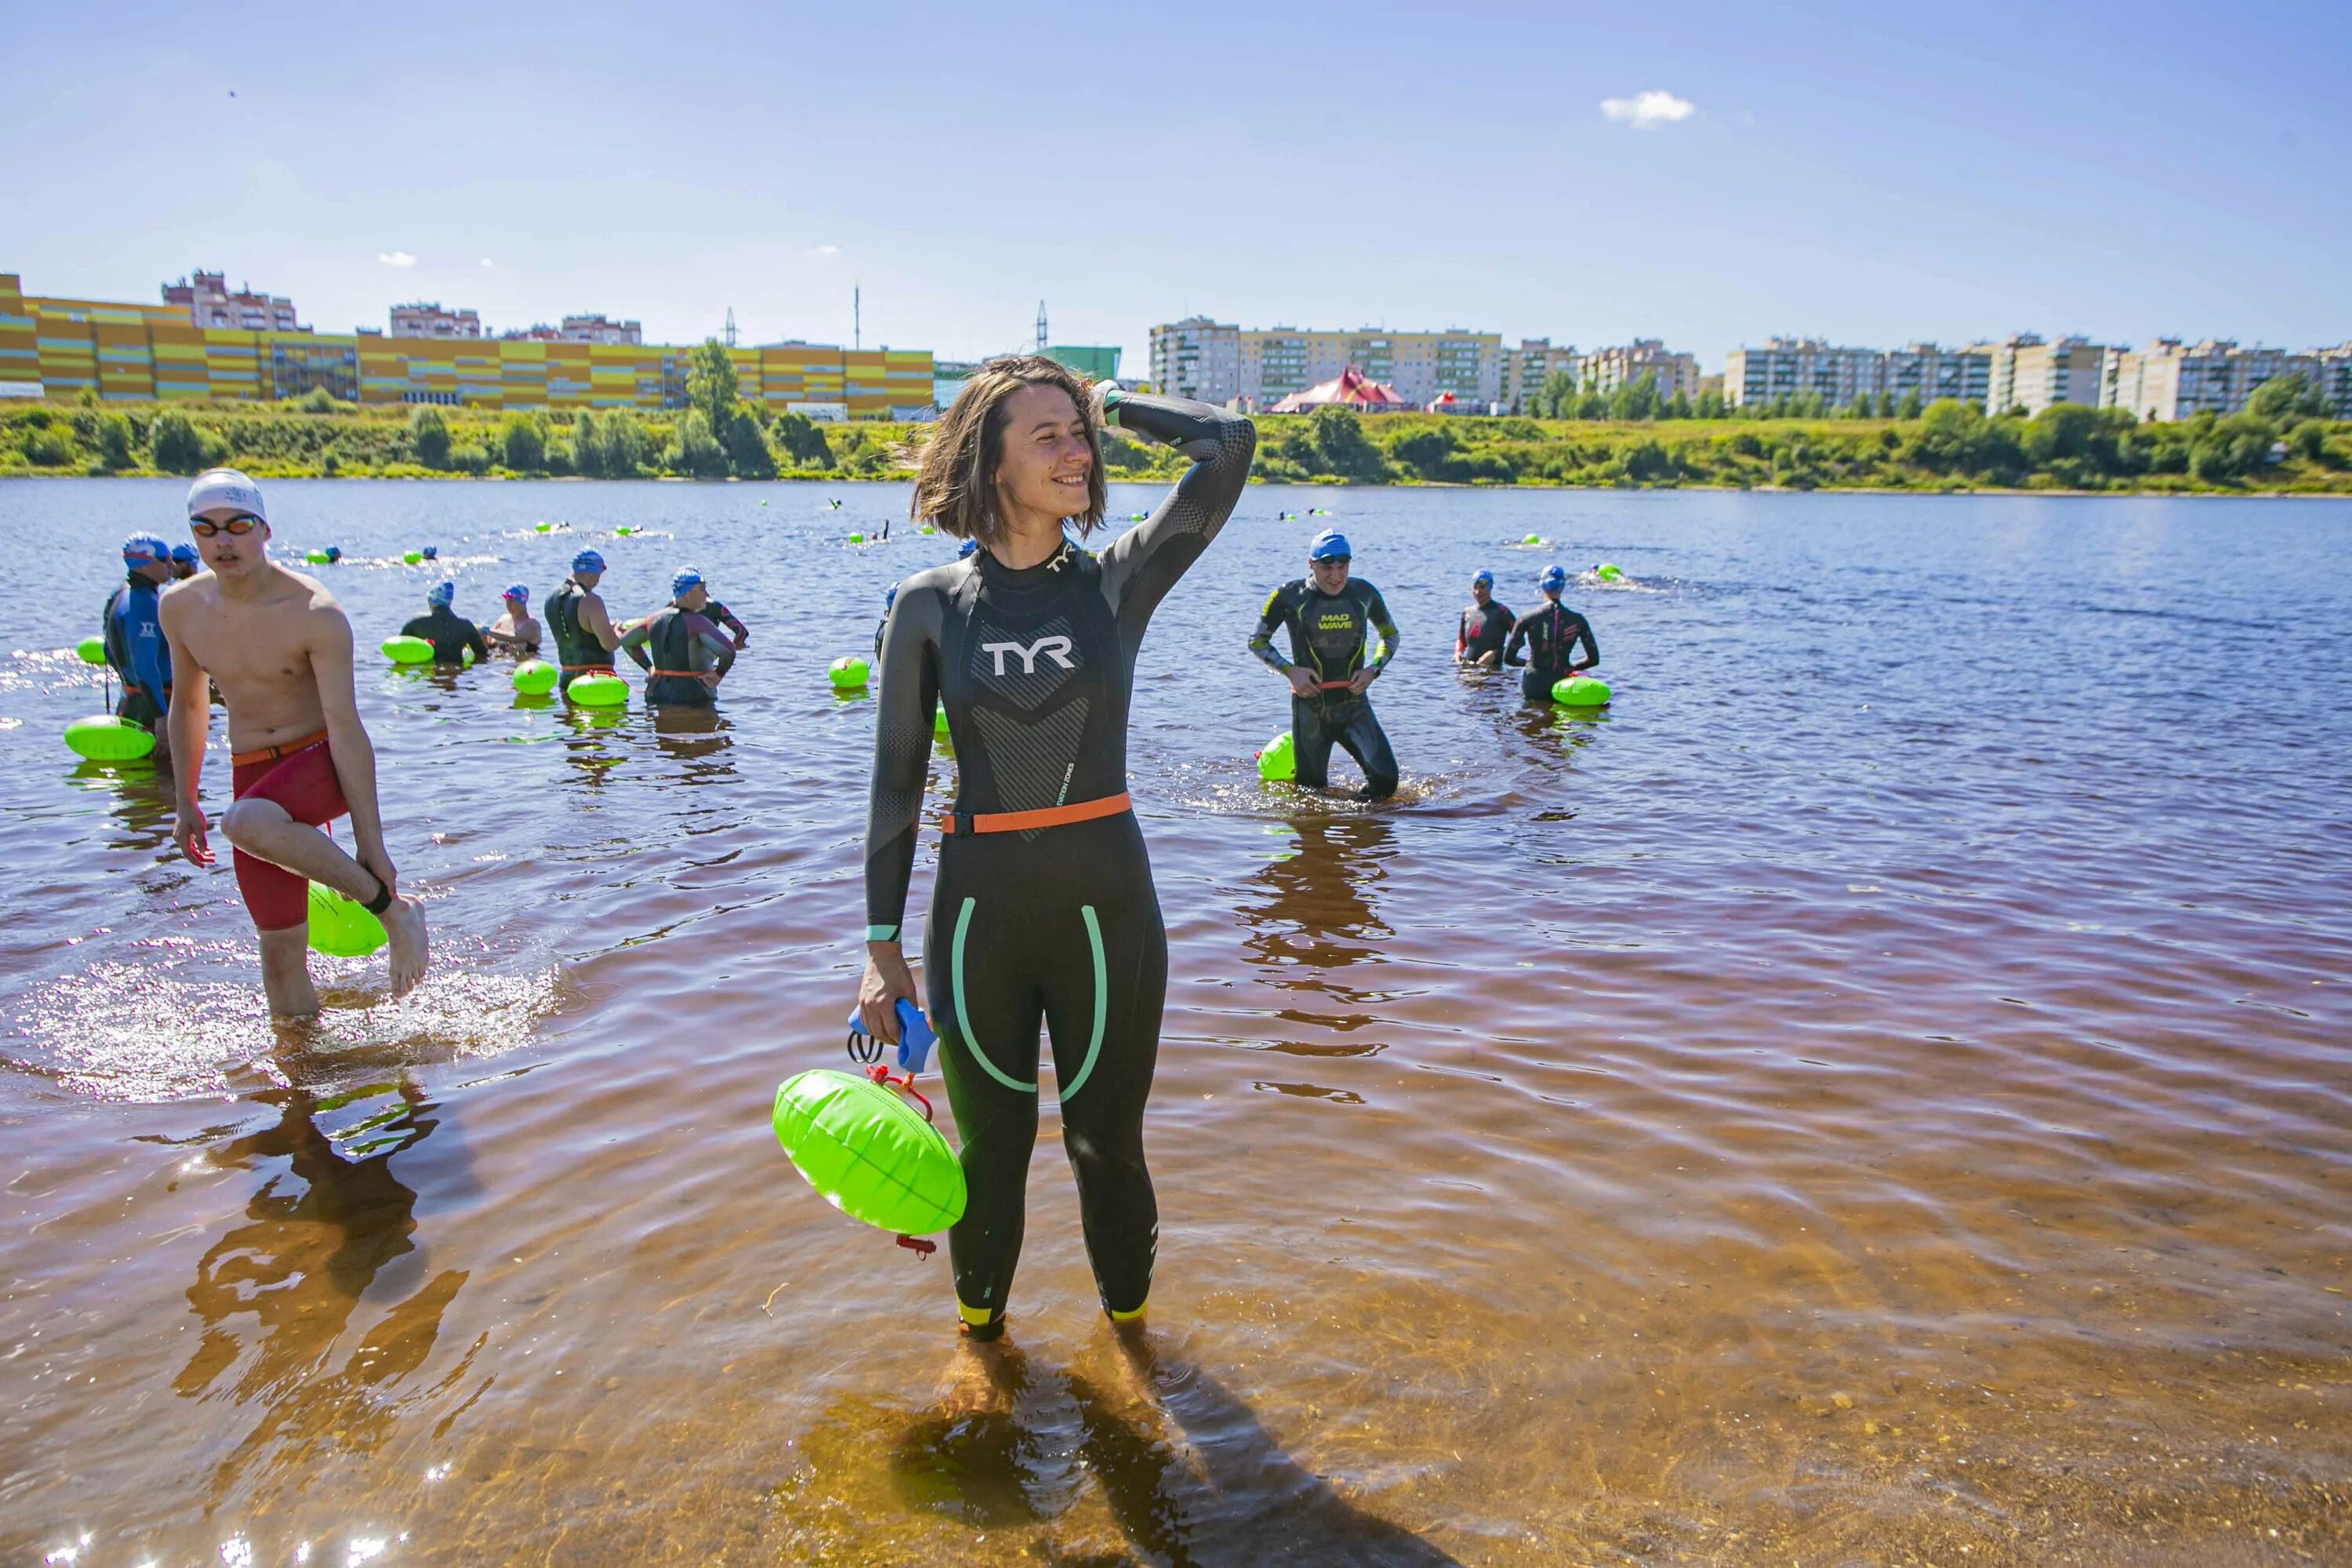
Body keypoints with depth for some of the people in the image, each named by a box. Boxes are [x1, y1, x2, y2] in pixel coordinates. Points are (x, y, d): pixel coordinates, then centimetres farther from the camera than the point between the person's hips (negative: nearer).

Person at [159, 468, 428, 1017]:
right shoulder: (180, 607, 0)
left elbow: (345, 728, -20)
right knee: (281, 955, 3)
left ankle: (392, 907, -20)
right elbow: (188, 704, 16)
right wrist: (186, 802, 19)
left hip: (322, 760, -5)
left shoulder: (315, 614, -17)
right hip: (253, 774, 5)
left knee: (245, 825, -38)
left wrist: (370, 842, -21)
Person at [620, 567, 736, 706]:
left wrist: (649, 668, 20)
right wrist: (719, 674, -12)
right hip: (692, 696, -8)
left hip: (657, 693, 8)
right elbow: (728, 650, -29)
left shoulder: (656, 619, 7)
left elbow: (626, 642, 21)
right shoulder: (696, 621, -15)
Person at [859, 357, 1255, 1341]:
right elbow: (896, 782, 1)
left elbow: (1230, 443, -12)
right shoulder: (930, 604, -2)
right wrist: (882, 946, 0)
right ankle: (978, 1315, 44)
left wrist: (1109, 403, 1)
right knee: (990, 1141, 16)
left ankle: (1127, 1313, 42)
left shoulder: (1118, 582, -2)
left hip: (1108, 903, 0)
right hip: (978, 909, 0)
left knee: (1107, 1139, 14)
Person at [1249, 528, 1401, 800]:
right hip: (1310, 708, -2)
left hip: (1354, 705, 2)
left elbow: (1390, 636, 17)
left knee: (1386, 780, -14)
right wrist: (1290, 670, -11)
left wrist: (1373, 669, -2)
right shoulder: (1290, 596, -6)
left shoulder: (1364, 593, 1)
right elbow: (1257, 642, 4)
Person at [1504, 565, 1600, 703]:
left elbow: (1508, 658, -2)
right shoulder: (1577, 620, 0)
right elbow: (1593, 659, 5)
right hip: (1563, 686, 1)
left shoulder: (1527, 619, -5)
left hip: (1533, 687, -1)